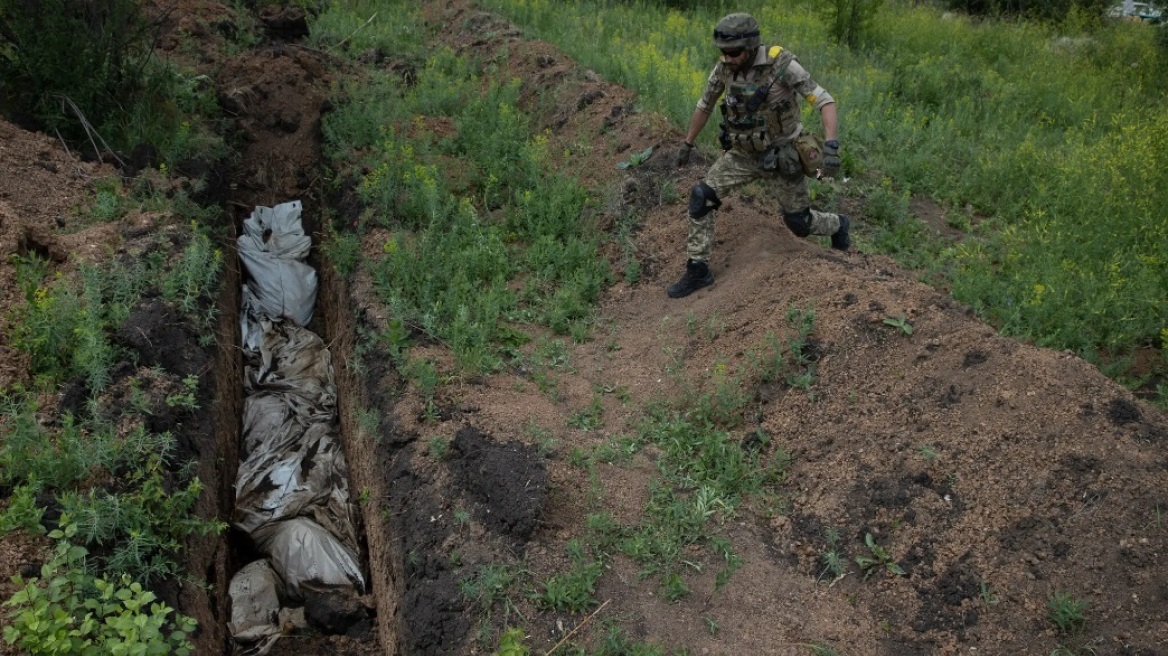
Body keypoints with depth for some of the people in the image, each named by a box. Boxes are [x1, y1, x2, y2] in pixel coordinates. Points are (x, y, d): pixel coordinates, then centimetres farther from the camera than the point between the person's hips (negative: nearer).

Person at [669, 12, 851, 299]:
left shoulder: (782, 65, -26)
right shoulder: (724, 68, -12)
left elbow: (825, 102, -27)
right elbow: (704, 106, 6)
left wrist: (831, 147, -40)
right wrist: (687, 145, 15)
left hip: (782, 154, -3)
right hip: (744, 153, 4)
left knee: (799, 223, 6)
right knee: (701, 197, -15)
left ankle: (837, 225, 43)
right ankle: (698, 270, -4)